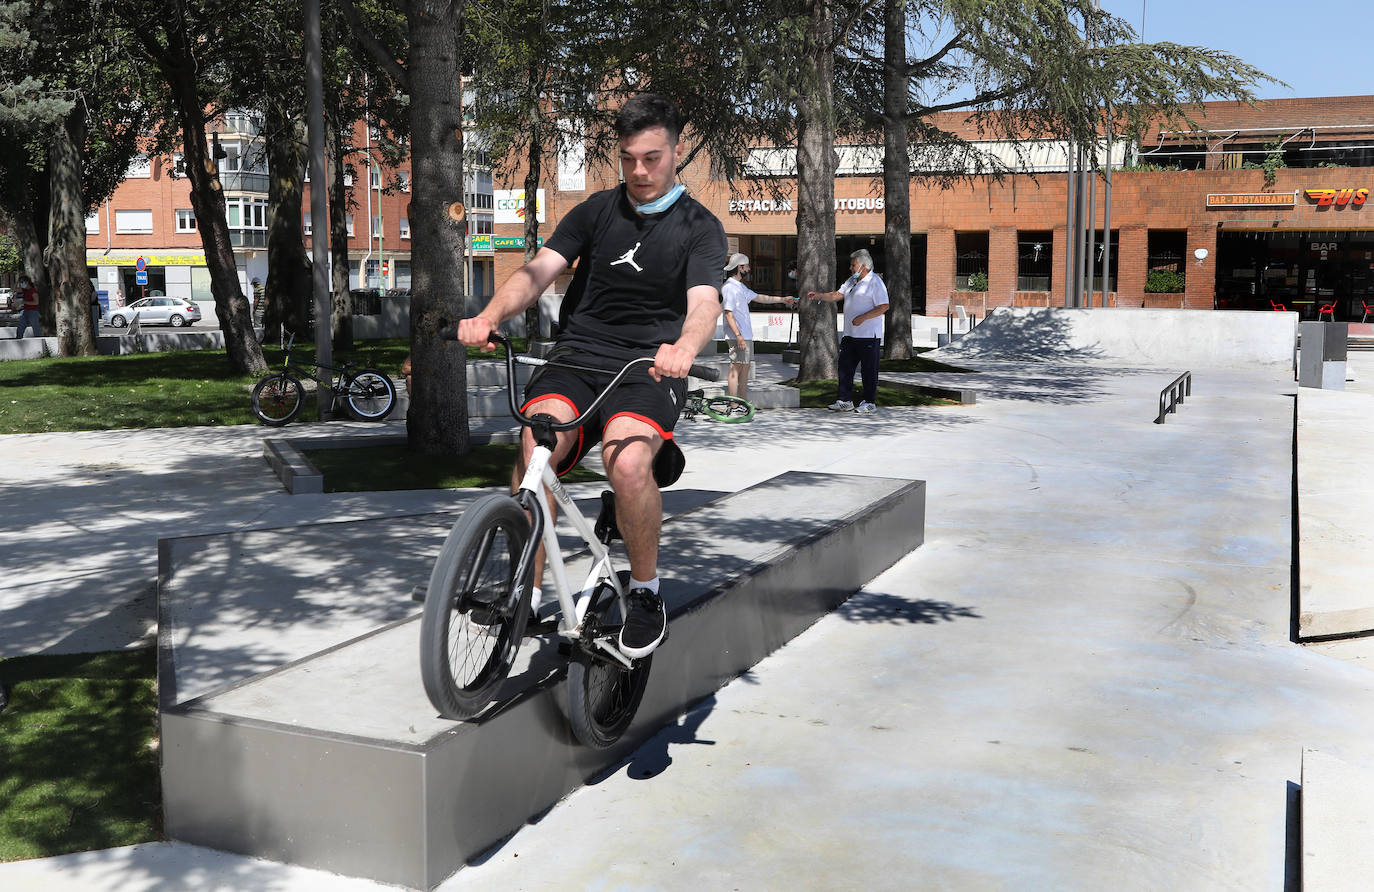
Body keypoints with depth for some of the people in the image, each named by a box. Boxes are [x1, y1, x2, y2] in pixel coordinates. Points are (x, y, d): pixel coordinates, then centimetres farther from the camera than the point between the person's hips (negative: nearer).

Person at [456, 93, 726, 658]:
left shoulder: (700, 228, 4)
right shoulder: (595, 211, 12)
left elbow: (704, 304, -14)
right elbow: (539, 269, -1)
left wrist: (683, 349, -39)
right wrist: (490, 316, -22)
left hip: (648, 368, -2)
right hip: (577, 357, 3)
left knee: (629, 461, -33)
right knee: (536, 443, -29)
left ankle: (645, 592, -7)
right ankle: (525, 594, -17)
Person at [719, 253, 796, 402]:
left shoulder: (740, 286, 18)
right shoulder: (729, 287, -13)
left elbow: (759, 297, 30)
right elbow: (728, 314, -19)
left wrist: (782, 299, 33)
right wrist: (739, 336, -25)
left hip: (746, 335, 10)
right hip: (738, 337, -10)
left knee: (745, 368, 10)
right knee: (736, 368, -8)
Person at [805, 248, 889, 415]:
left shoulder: (875, 282, -10)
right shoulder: (852, 281, 17)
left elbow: (884, 307, -16)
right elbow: (836, 295, 19)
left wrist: (862, 318, -20)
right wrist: (818, 295, 4)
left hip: (868, 335, -9)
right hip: (850, 333, 9)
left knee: (868, 370, -1)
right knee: (845, 367, 9)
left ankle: (869, 403, 6)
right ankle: (844, 401, 15)